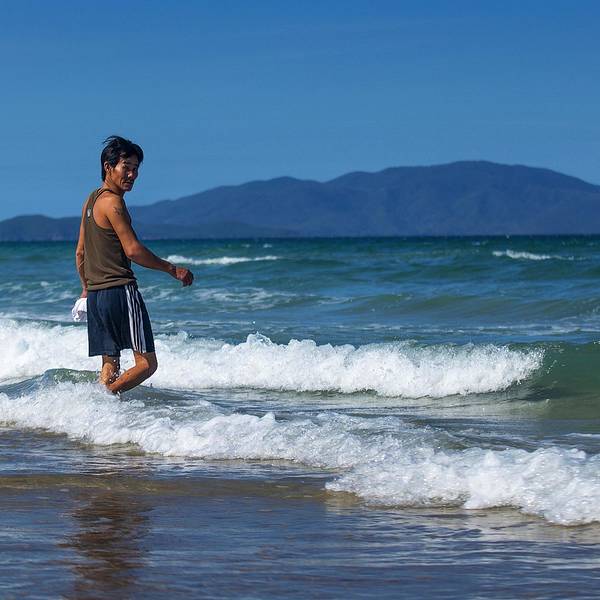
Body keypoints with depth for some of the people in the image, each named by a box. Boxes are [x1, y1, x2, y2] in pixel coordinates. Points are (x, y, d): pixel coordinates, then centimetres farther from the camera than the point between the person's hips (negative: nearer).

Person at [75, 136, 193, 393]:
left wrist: (87, 288, 32)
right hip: (121, 291, -9)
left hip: (95, 295, 10)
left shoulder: (91, 200, 17)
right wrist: (172, 269, -7)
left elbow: (80, 252, 23)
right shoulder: (113, 201, -11)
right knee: (147, 363, -7)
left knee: (110, 365, 12)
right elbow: (133, 250, -16)